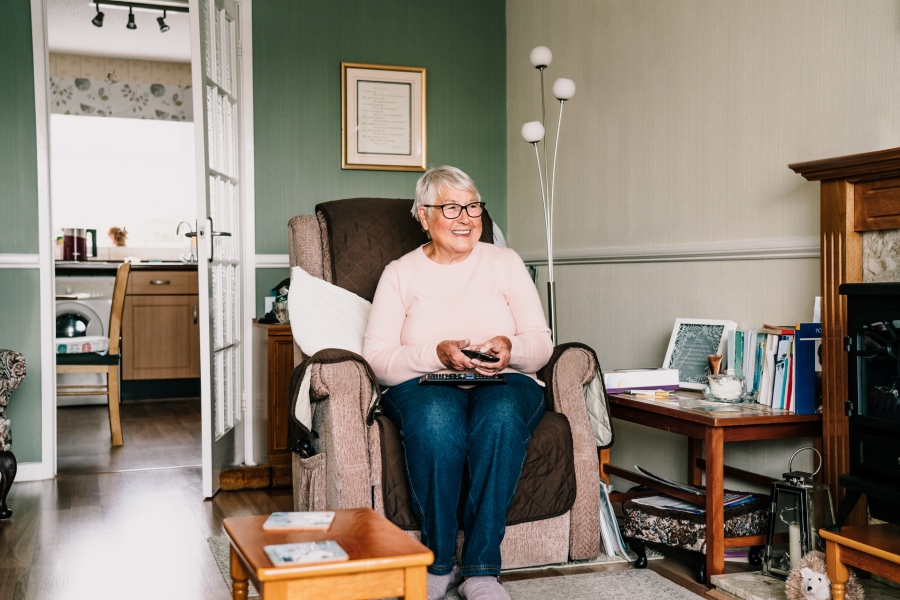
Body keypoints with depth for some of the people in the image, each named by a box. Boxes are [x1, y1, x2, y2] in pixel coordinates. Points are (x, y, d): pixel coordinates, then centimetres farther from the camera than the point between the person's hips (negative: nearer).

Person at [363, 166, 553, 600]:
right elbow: (376, 357, -2)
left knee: (501, 414, -36)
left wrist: (511, 349, -17)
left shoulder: (505, 262, 14)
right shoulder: (400, 274, 10)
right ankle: (438, 564, -21)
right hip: (424, 386, -1)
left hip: (505, 383, 1)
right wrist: (436, 355, -19)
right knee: (437, 417, -37)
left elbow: (541, 343, 7)